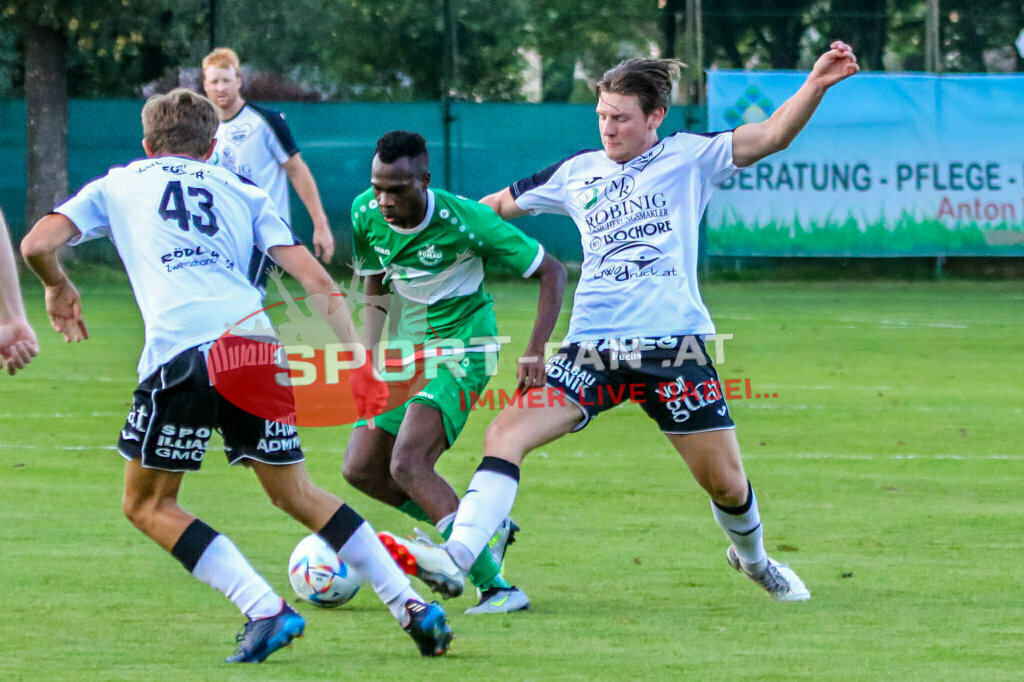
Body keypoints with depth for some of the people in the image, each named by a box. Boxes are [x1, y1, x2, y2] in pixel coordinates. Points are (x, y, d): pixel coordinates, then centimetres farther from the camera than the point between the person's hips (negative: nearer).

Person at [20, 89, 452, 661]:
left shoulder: (116, 186, 22)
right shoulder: (241, 192, 26)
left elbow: (37, 245, 11)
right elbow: (316, 280, 16)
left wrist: (58, 287, 32)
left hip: (181, 350, -4)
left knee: (148, 506, 11)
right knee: (296, 492, 19)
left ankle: (266, 611, -5)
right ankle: (413, 605, 12)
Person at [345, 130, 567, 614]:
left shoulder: (464, 220, -24)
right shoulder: (366, 214, -8)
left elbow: (551, 271, -15)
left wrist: (535, 353, -22)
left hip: (460, 350, -8)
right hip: (406, 350, 8)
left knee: (407, 466, -25)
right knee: (361, 468, 4)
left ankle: (495, 587, -24)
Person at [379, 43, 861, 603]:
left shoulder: (687, 157, 5)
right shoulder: (577, 173, 15)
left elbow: (771, 137, -6)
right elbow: (500, 204, 29)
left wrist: (815, 85, -21)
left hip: (672, 345, -3)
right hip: (592, 347, 3)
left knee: (725, 483, 3)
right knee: (506, 433, -18)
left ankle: (753, 558, 35)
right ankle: (458, 555, -28)